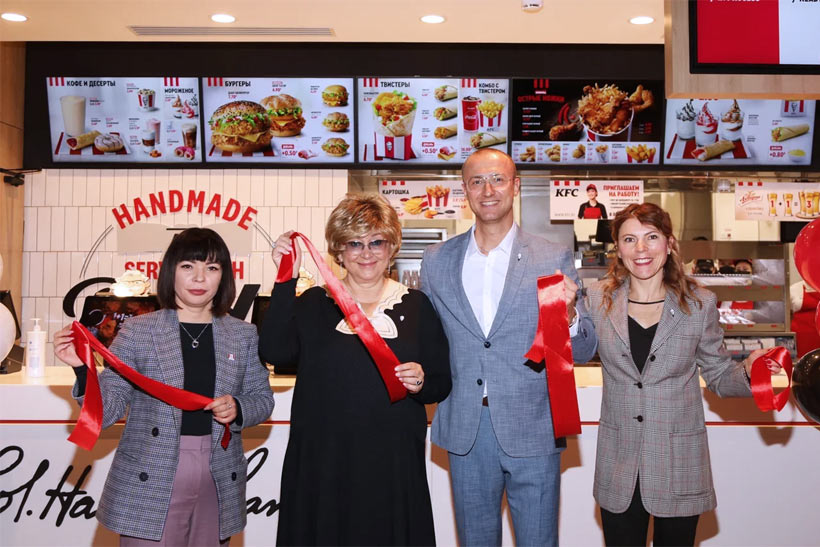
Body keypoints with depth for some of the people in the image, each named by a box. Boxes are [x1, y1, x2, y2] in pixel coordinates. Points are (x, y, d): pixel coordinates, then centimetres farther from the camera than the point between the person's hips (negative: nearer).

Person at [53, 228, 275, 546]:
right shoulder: (137, 331, -3)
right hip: (149, 485, -2)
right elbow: (107, 411, -5)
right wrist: (83, 369, -22)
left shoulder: (243, 335, 5)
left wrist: (238, 410, -10)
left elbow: (262, 398, 11)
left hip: (217, 486, 3)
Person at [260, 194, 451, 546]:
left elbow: (442, 384, 9)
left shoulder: (416, 305, 7)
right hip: (320, 462, 0)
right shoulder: (313, 303, 6)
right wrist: (286, 280, -15)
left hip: (393, 463, 1)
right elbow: (274, 352, -11)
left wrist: (421, 383, -13)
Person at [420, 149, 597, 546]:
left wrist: (568, 313, -23)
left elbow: (583, 353, -3)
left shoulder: (553, 259, -4)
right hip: (464, 433, 2)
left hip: (532, 434, -2)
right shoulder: (436, 261, 4)